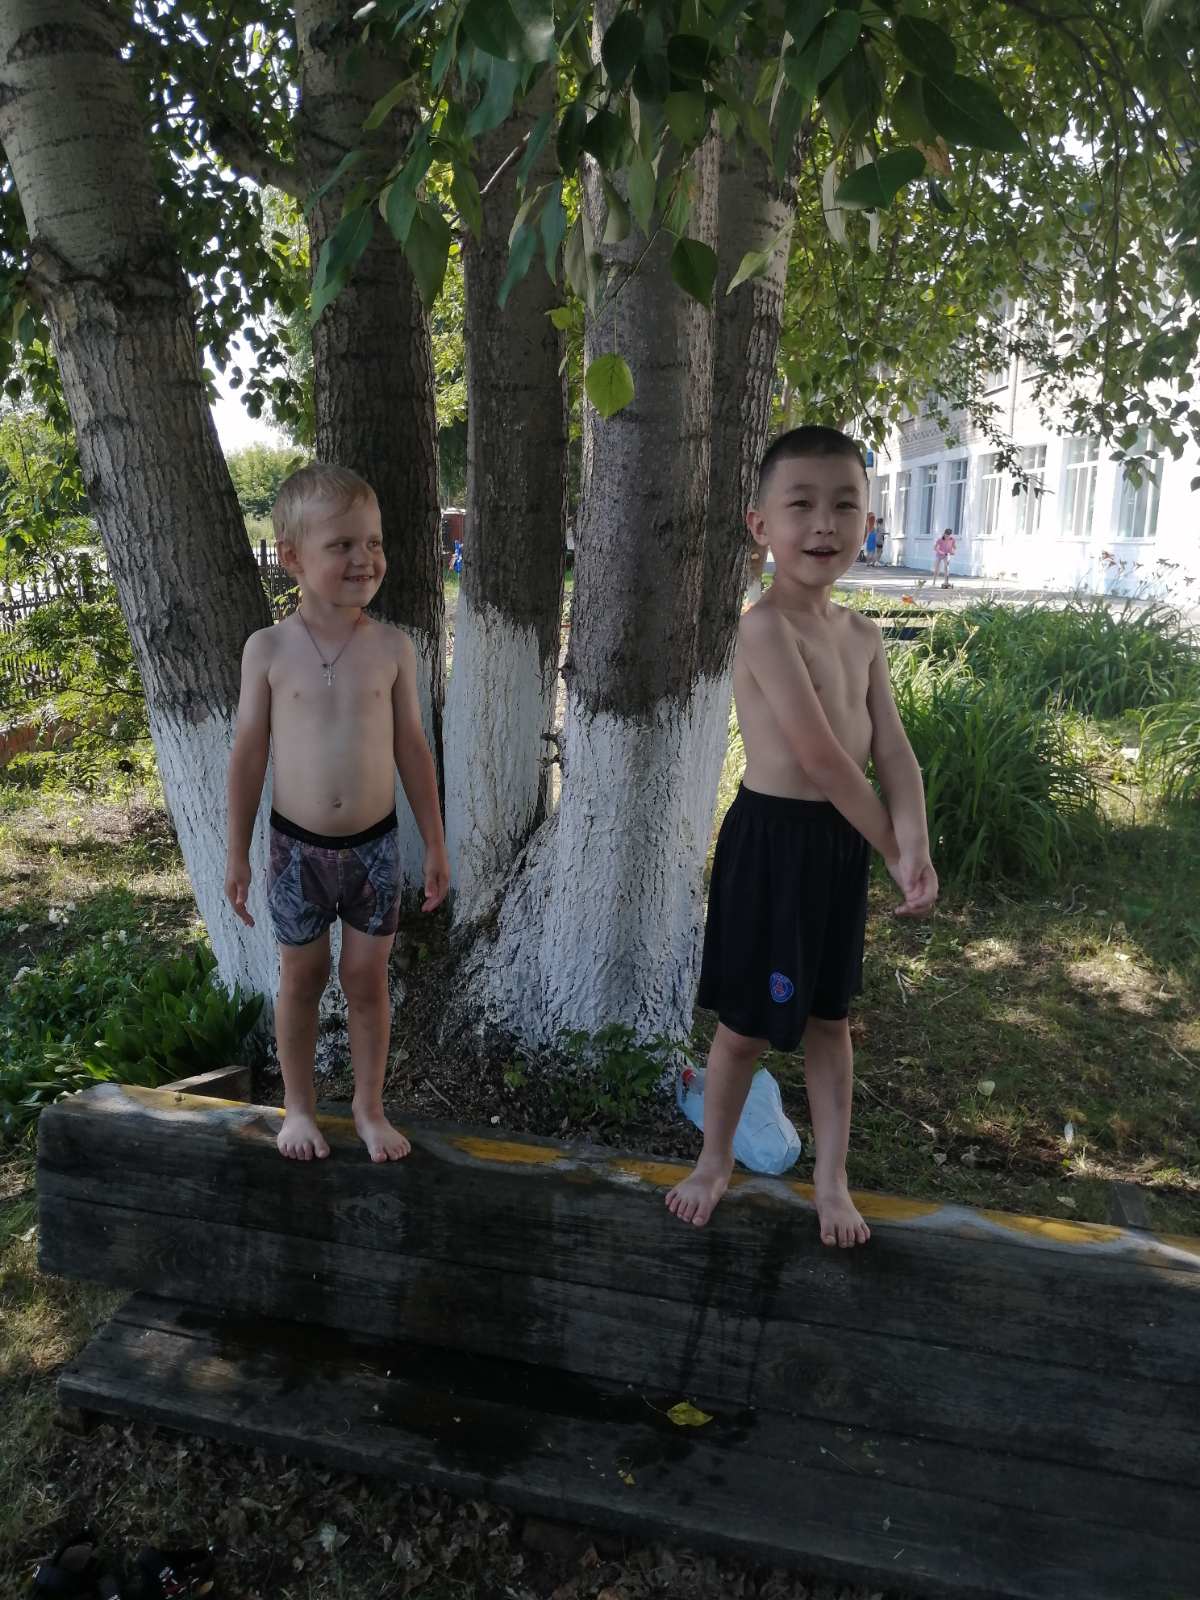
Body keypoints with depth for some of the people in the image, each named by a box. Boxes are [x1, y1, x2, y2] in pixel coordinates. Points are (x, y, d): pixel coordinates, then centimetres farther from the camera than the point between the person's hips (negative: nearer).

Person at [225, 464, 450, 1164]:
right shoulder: (269, 648, -8)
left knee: (368, 978, 12)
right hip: (297, 846, 0)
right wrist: (238, 853, 2)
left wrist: (437, 844, 4)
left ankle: (370, 1107, 31)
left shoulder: (393, 646, -6)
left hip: (375, 844, 1)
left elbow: (412, 749, 1)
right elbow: (250, 753, -1)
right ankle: (300, 1106, 34)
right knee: (302, 979, 14)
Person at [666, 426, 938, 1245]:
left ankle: (832, 1179, 33)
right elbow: (822, 754, -22)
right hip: (772, 836, -7)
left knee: (829, 1018, 18)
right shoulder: (765, 627, -19)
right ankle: (717, 1160, 33)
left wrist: (916, 845, -15)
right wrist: (896, 850, -13)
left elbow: (892, 749, 1)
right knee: (748, 1023, 9)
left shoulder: (863, 634, 5)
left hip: (844, 841, 7)